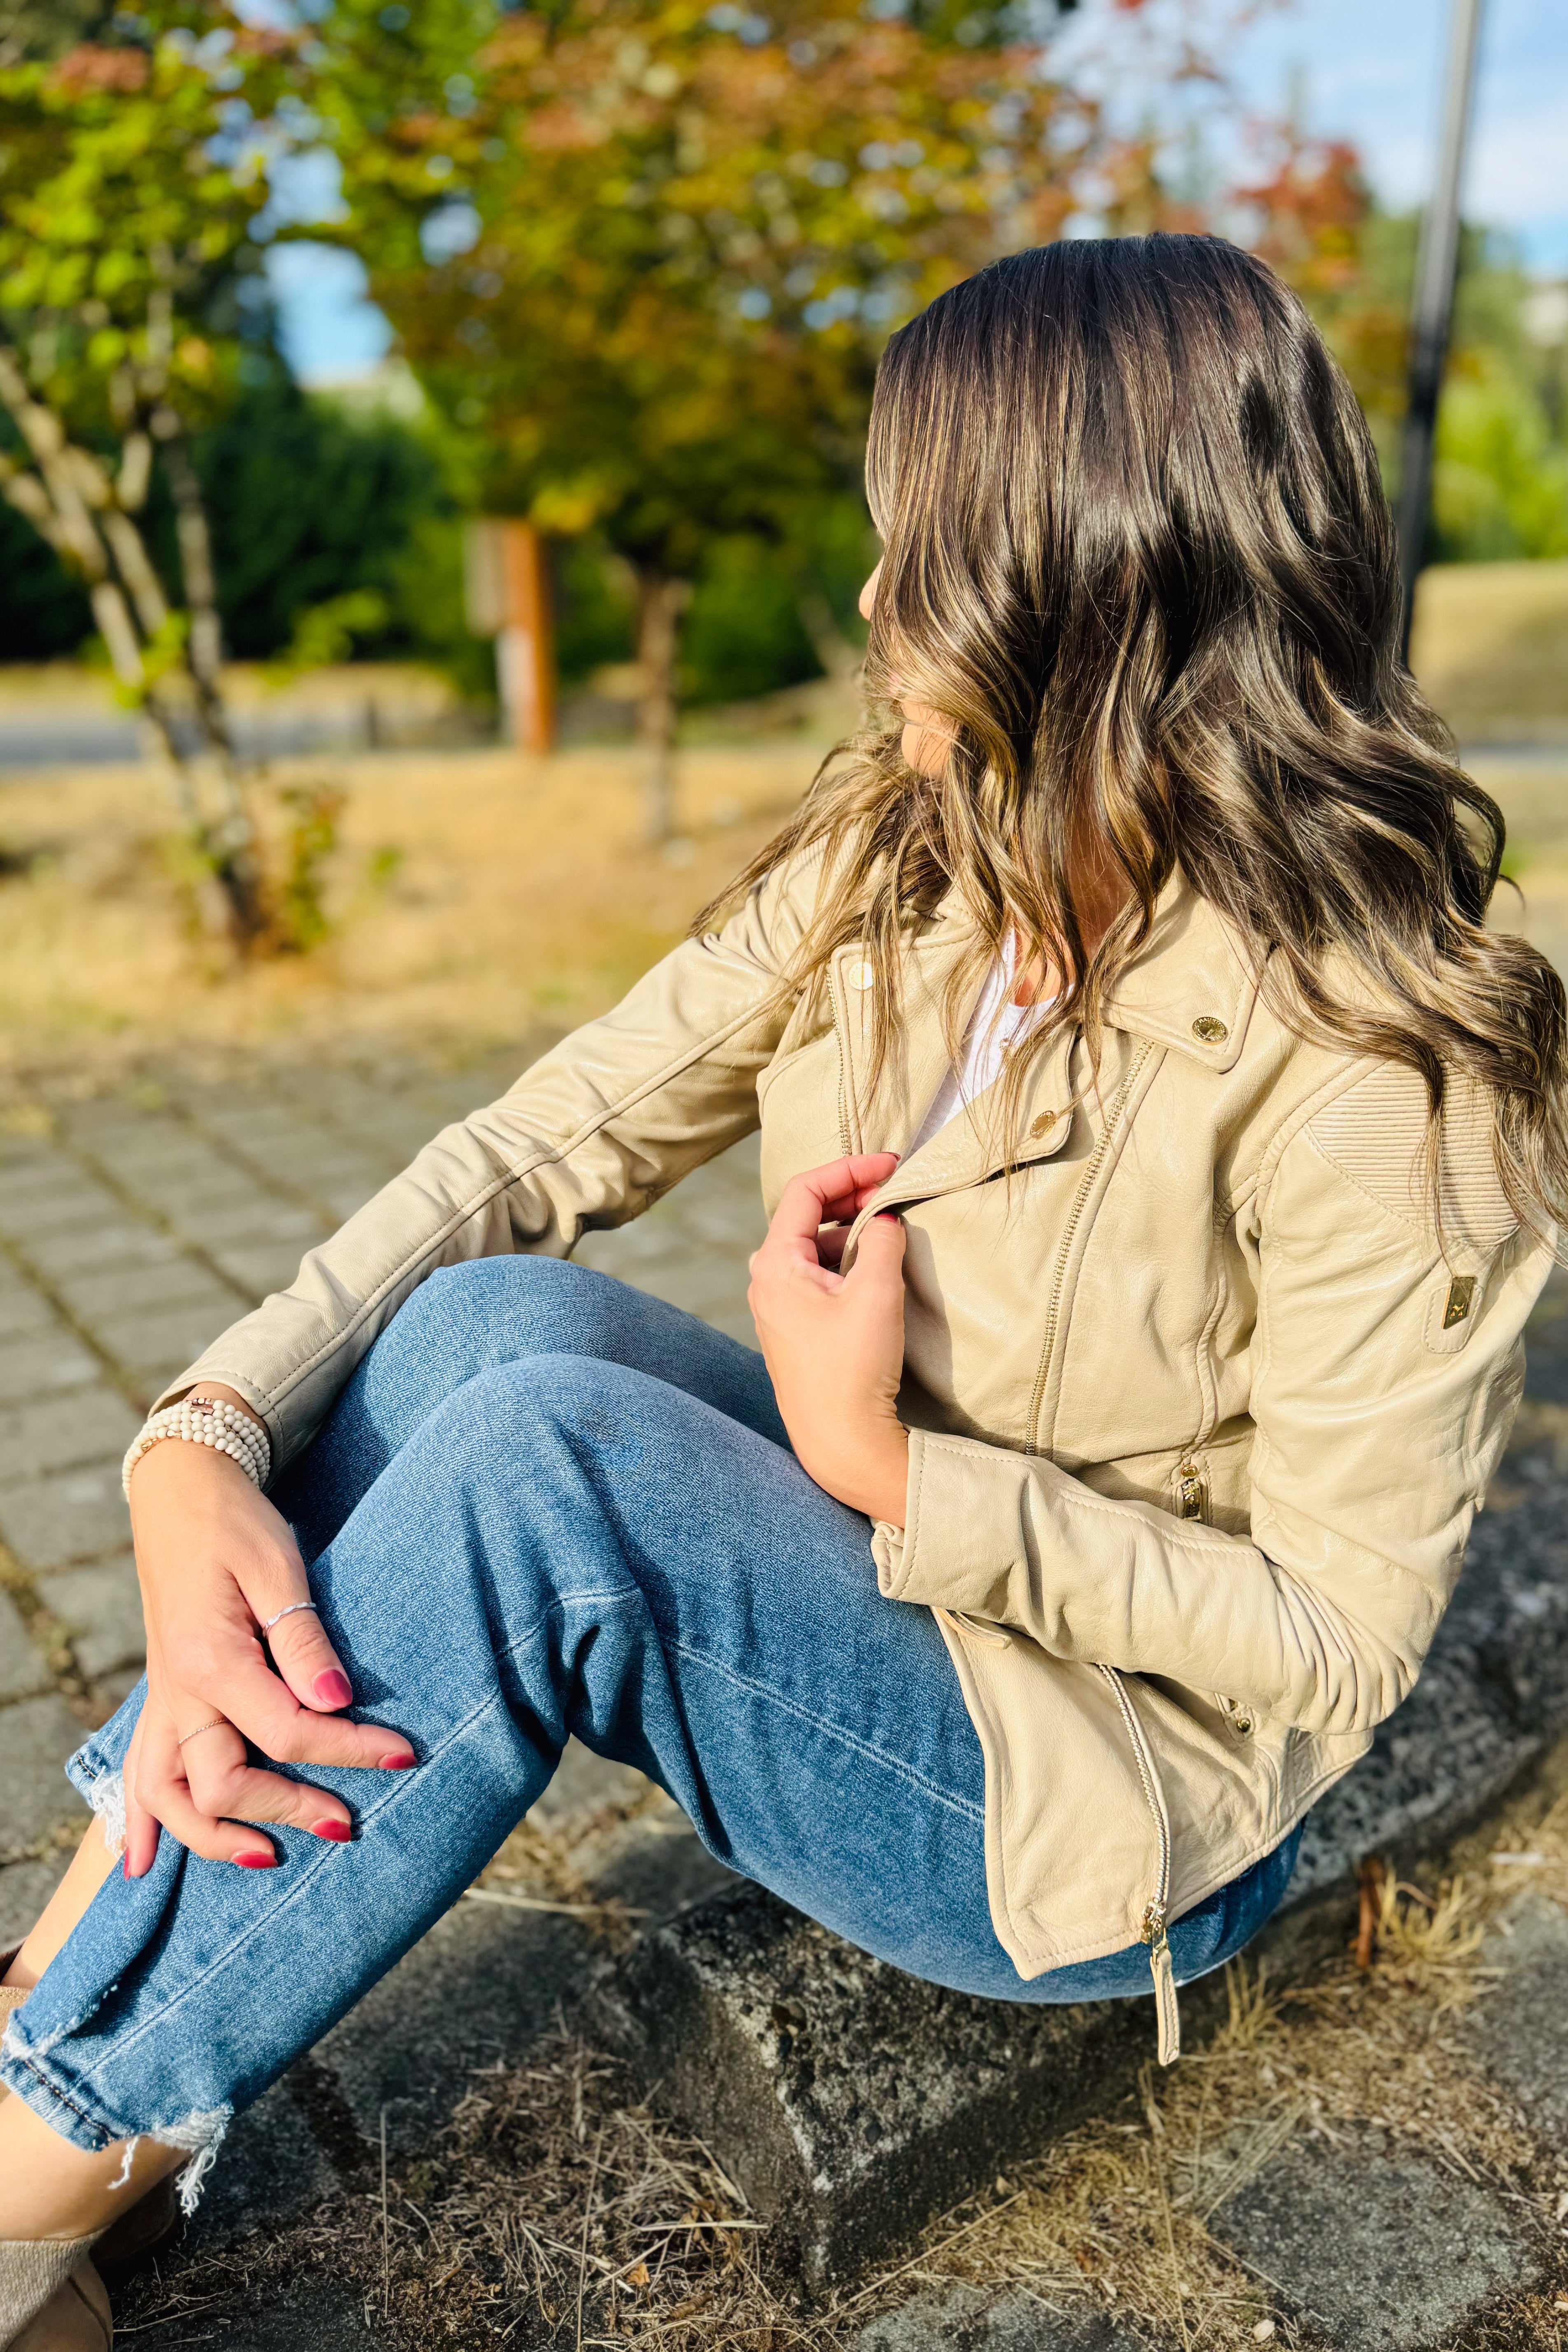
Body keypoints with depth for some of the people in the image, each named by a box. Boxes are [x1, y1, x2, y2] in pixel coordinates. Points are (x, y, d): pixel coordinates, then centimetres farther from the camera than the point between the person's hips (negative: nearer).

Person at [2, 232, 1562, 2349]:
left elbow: (1339, 1639, -17)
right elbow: (536, 1151, -10)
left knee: (537, 1456, -29)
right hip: (871, 1567, 6)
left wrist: (896, 1476, -27)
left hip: (1107, 1788, -5)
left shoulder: (1382, 1065, -22)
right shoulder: (875, 869, -3)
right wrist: (201, 1449, -24)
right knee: (491, 1318, -22)